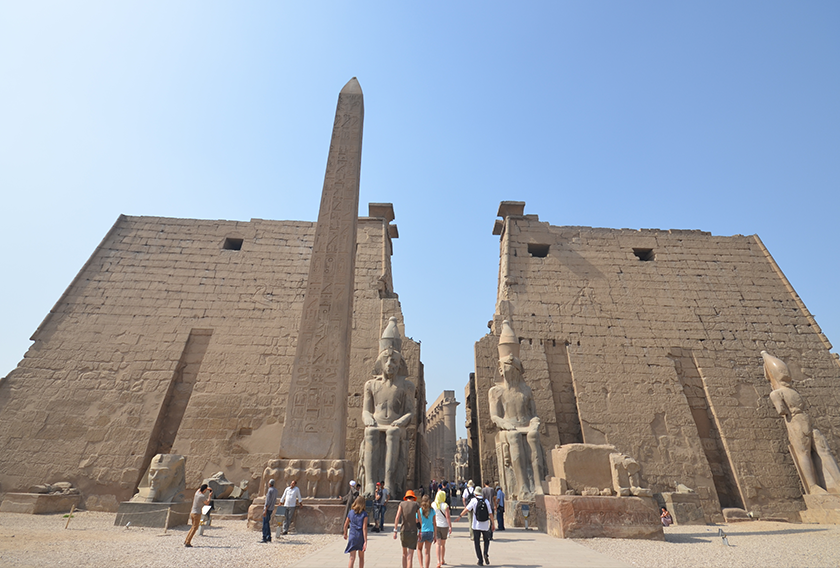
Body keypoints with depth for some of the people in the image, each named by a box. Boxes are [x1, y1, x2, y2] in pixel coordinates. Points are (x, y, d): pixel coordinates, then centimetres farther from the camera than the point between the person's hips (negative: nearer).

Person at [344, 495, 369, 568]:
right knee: (361, 557, 20)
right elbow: (364, 528, -13)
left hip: (352, 536, 1)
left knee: (352, 558, -2)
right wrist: (365, 541, -13)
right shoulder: (364, 514, -7)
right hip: (361, 537, -1)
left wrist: (345, 534, 27)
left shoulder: (351, 512, 0)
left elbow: (345, 525, 9)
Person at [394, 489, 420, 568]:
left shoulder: (402, 504, 2)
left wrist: (395, 531, -6)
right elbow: (420, 519, -2)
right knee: (410, 555, -2)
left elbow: (397, 517, -7)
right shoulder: (416, 504, 0)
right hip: (413, 532, -2)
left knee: (404, 553, 22)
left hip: (403, 531, 2)